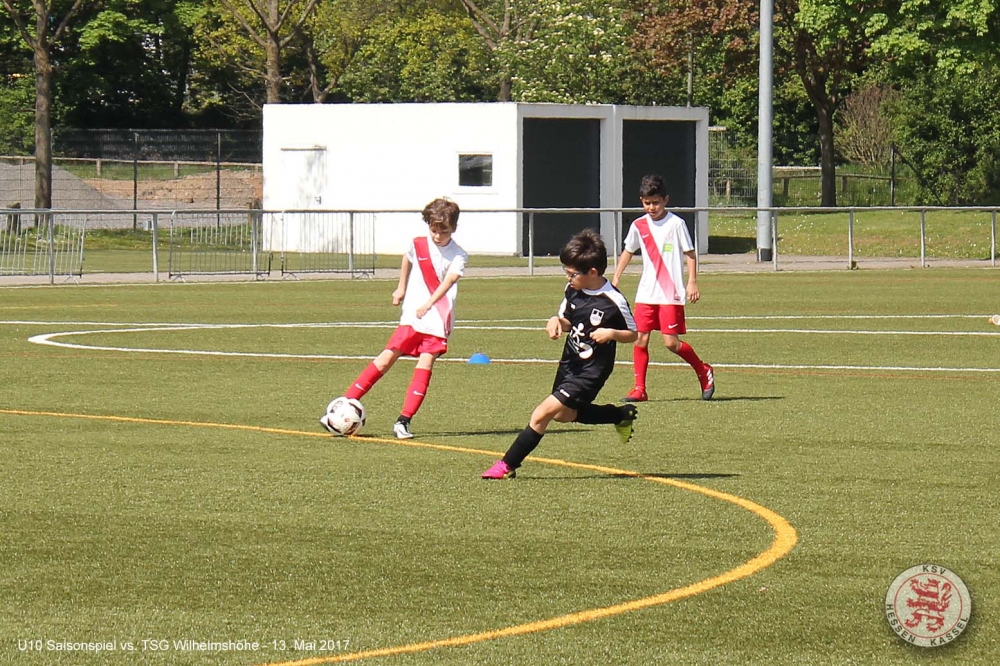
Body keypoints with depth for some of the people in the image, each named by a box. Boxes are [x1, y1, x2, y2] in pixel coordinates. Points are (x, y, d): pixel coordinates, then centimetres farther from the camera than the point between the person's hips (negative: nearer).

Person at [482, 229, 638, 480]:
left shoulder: (613, 301, -20)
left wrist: (611, 333, -27)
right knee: (563, 415, 26)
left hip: (590, 372, -8)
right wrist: (556, 321, -12)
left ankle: (507, 466, -6)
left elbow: (633, 334, -8)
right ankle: (623, 415, 41)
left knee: (543, 412, -15)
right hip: (570, 363, 8)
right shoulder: (573, 290, -3)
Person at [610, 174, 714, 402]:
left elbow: (689, 254, -3)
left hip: (671, 295, -5)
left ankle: (704, 371, 14)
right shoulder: (639, 226, 7)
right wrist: (615, 278, 18)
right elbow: (628, 252, 21)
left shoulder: (676, 224, -6)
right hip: (645, 294, 5)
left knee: (671, 342, -9)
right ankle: (639, 388, 3)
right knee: (640, 339, -2)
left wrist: (692, 283, -10)